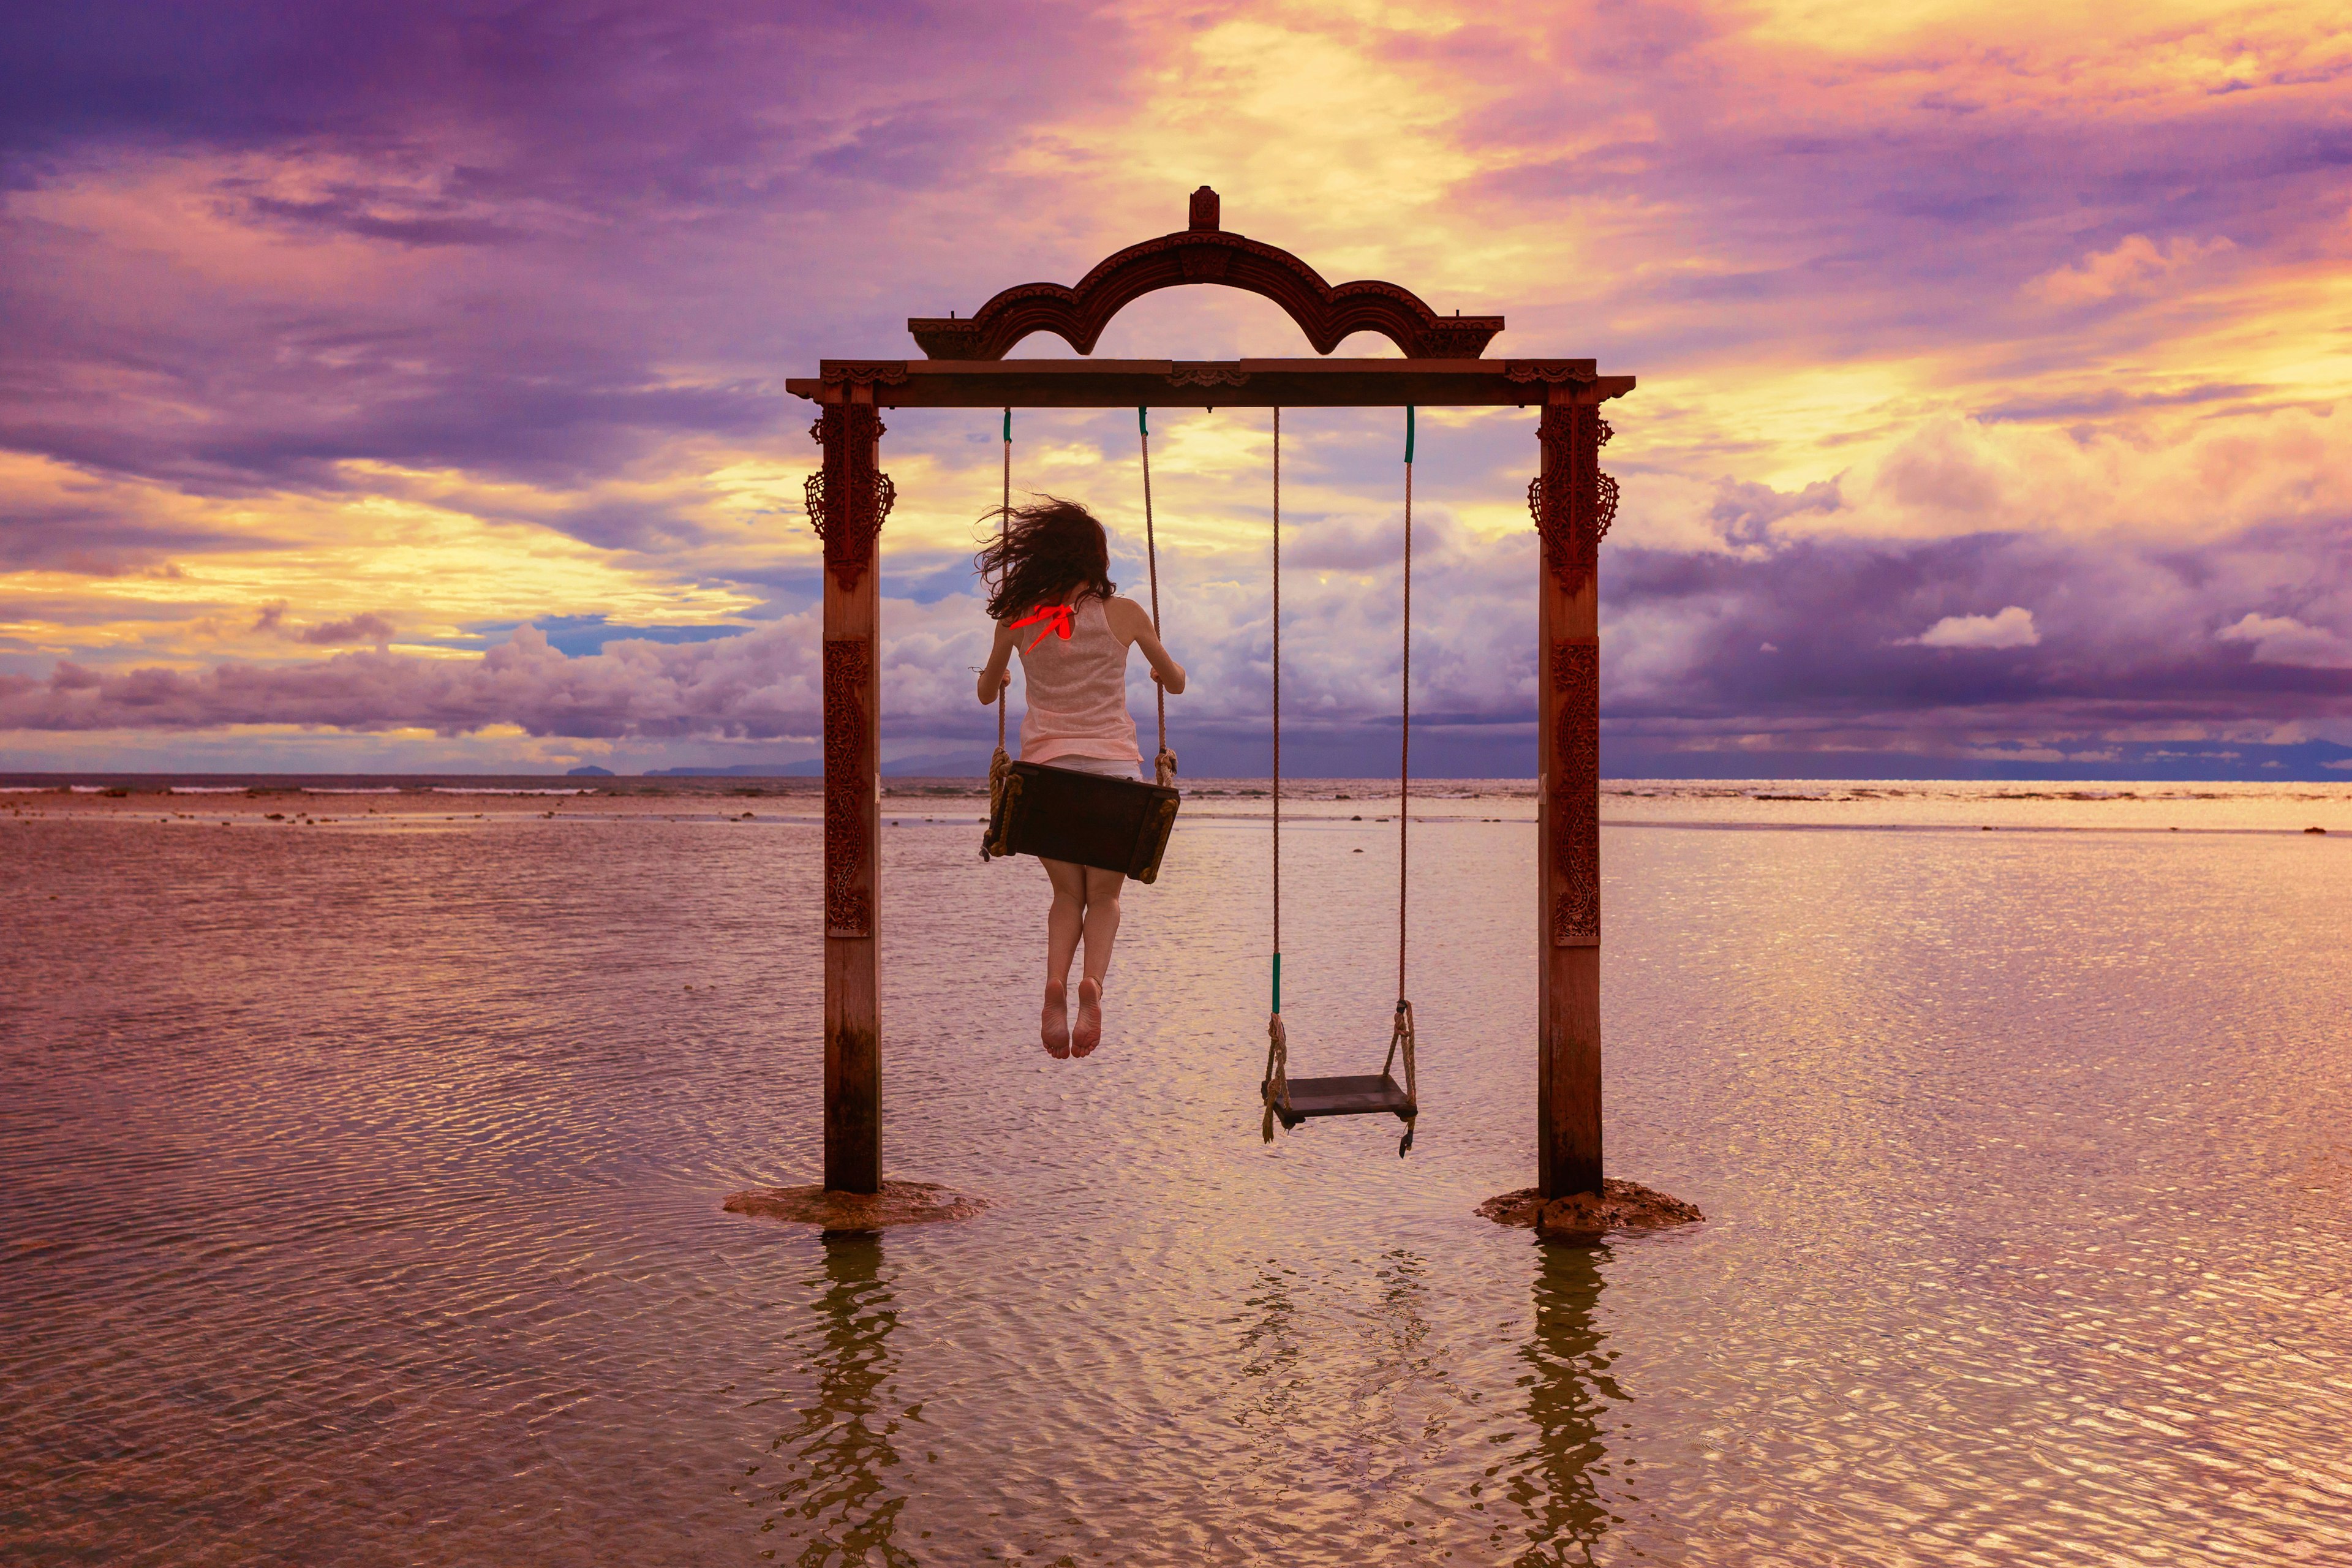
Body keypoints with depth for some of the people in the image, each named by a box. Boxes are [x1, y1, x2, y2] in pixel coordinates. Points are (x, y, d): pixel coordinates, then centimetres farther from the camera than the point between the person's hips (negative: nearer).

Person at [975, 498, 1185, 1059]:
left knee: (1068, 894, 15)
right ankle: (1093, 981, -17)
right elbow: (1175, 683, 14)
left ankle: (1056, 981, -14)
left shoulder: (1020, 619, 1)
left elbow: (987, 692, 17)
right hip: (1114, 766, -1)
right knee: (1104, 895, 12)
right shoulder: (1124, 614, 0)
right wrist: (1167, 671, 38)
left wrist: (997, 676, 40)